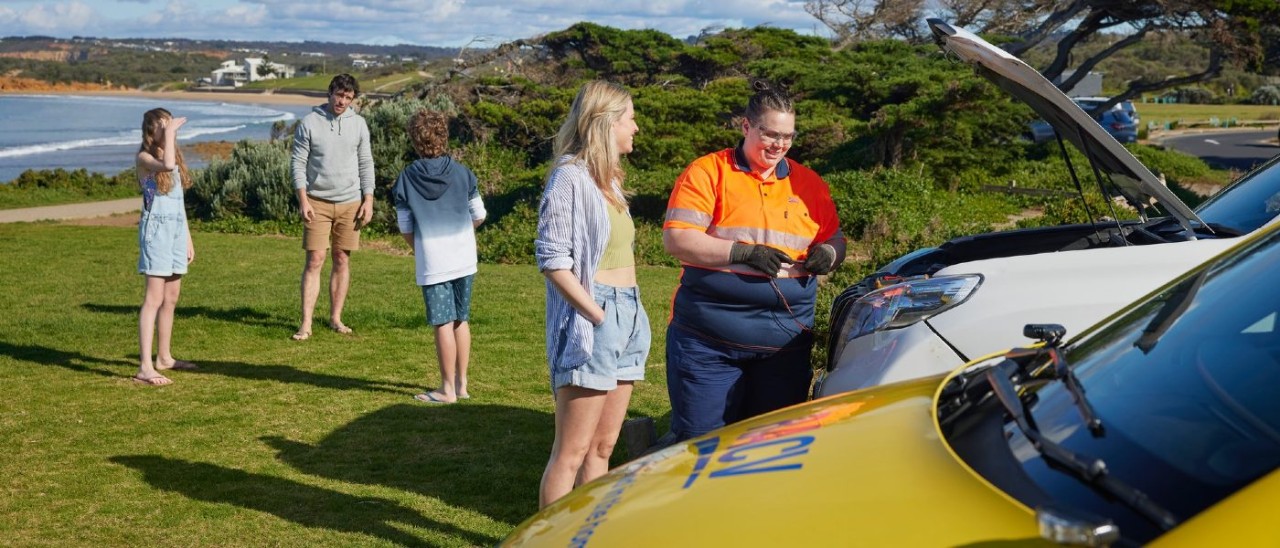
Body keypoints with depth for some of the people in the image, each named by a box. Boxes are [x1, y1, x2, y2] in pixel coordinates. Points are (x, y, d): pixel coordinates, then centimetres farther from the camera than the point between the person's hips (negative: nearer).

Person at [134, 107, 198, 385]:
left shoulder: (174, 158, 16)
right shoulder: (144, 158, -7)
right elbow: (166, 165, -32)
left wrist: (188, 238, 21)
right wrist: (169, 133, -19)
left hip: (177, 228, 8)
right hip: (156, 229, -8)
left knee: (171, 298, 13)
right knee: (154, 298, -12)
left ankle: (164, 357, 24)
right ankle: (145, 367, -14)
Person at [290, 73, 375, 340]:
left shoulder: (358, 124, 6)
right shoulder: (309, 123, -3)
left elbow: (366, 163, 9)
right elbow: (298, 162, -3)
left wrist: (369, 200, 2)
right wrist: (303, 200, -11)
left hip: (350, 202, 3)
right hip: (318, 202, -3)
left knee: (342, 260, 6)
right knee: (314, 261, -5)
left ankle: (336, 318, 15)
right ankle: (306, 323, -4)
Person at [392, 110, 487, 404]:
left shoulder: (407, 178, -5)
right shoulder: (461, 172, -1)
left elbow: (405, 227, 2)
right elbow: (479, 215, 7)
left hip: (432, 262, -3)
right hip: (465, 258, 3)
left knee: (443, 325, 1)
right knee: (461, 320, 13)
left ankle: (447, 389, 8)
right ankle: (461, 383, 21)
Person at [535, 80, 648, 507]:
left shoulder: (609, 177, 15)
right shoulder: (570, 178, -11)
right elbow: (553, 260, -15)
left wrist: (630, 318, 10)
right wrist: (599, 316, -17)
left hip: (627, 316, 9)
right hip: (591, 321, -9)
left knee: (603, 446, 13)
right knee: (572, 451, -3)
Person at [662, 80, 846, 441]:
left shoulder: (809, 183, 13)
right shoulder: (708, 173, -1)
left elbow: (835, 240, 21)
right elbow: (675, 239, -9)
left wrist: (828, 254, -4)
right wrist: (745, 252, -17)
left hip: (787, 342, 4)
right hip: (709, 339, -4)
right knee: (700, 439, 1)